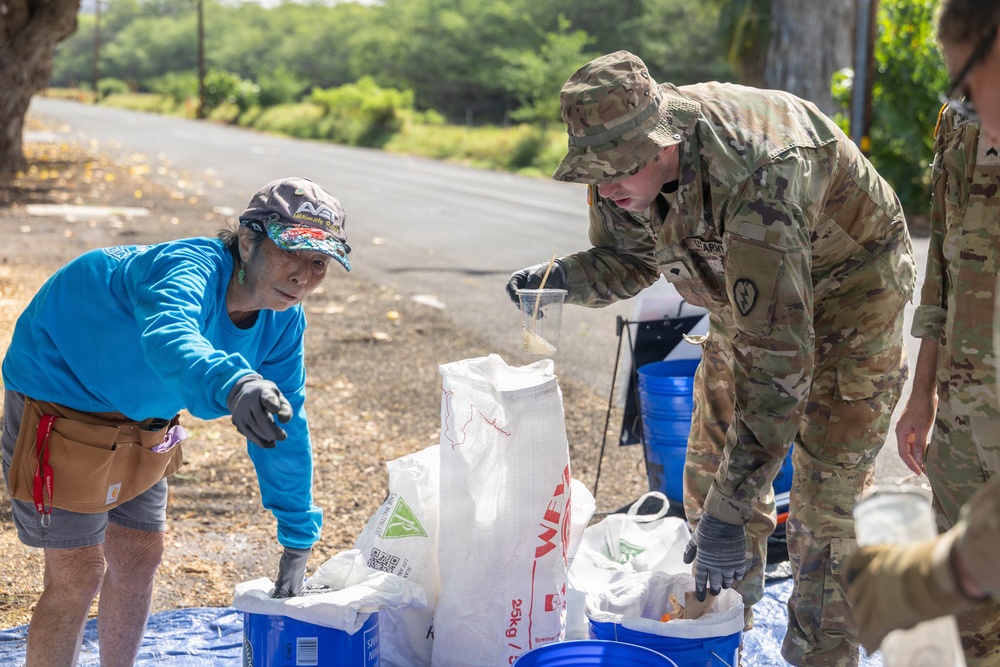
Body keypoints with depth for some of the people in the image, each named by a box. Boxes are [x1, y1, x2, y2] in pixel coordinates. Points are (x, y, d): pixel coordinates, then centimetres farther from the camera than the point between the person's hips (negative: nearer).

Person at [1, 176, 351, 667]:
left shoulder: (283, 322, -10)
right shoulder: (190, 272, -35)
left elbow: (285, 428, 0)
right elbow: (170, 341, -59)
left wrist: (298, 539, 2)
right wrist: (233, 385, -80)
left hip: (141, 420, 8)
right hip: (59, 400, -8)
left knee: (139, 558, 15)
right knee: (79, 576, -7)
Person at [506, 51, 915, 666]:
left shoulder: (753, 181, -43)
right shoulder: (626, 161, -20)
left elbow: (775, 362, -44)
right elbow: (628, 259, 0)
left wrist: (730, 515, -45)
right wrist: (563, 277, -25)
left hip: (847, 287, -7)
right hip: (749, 296, 7)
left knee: (821, 500, -11)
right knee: (710, 470, 10)